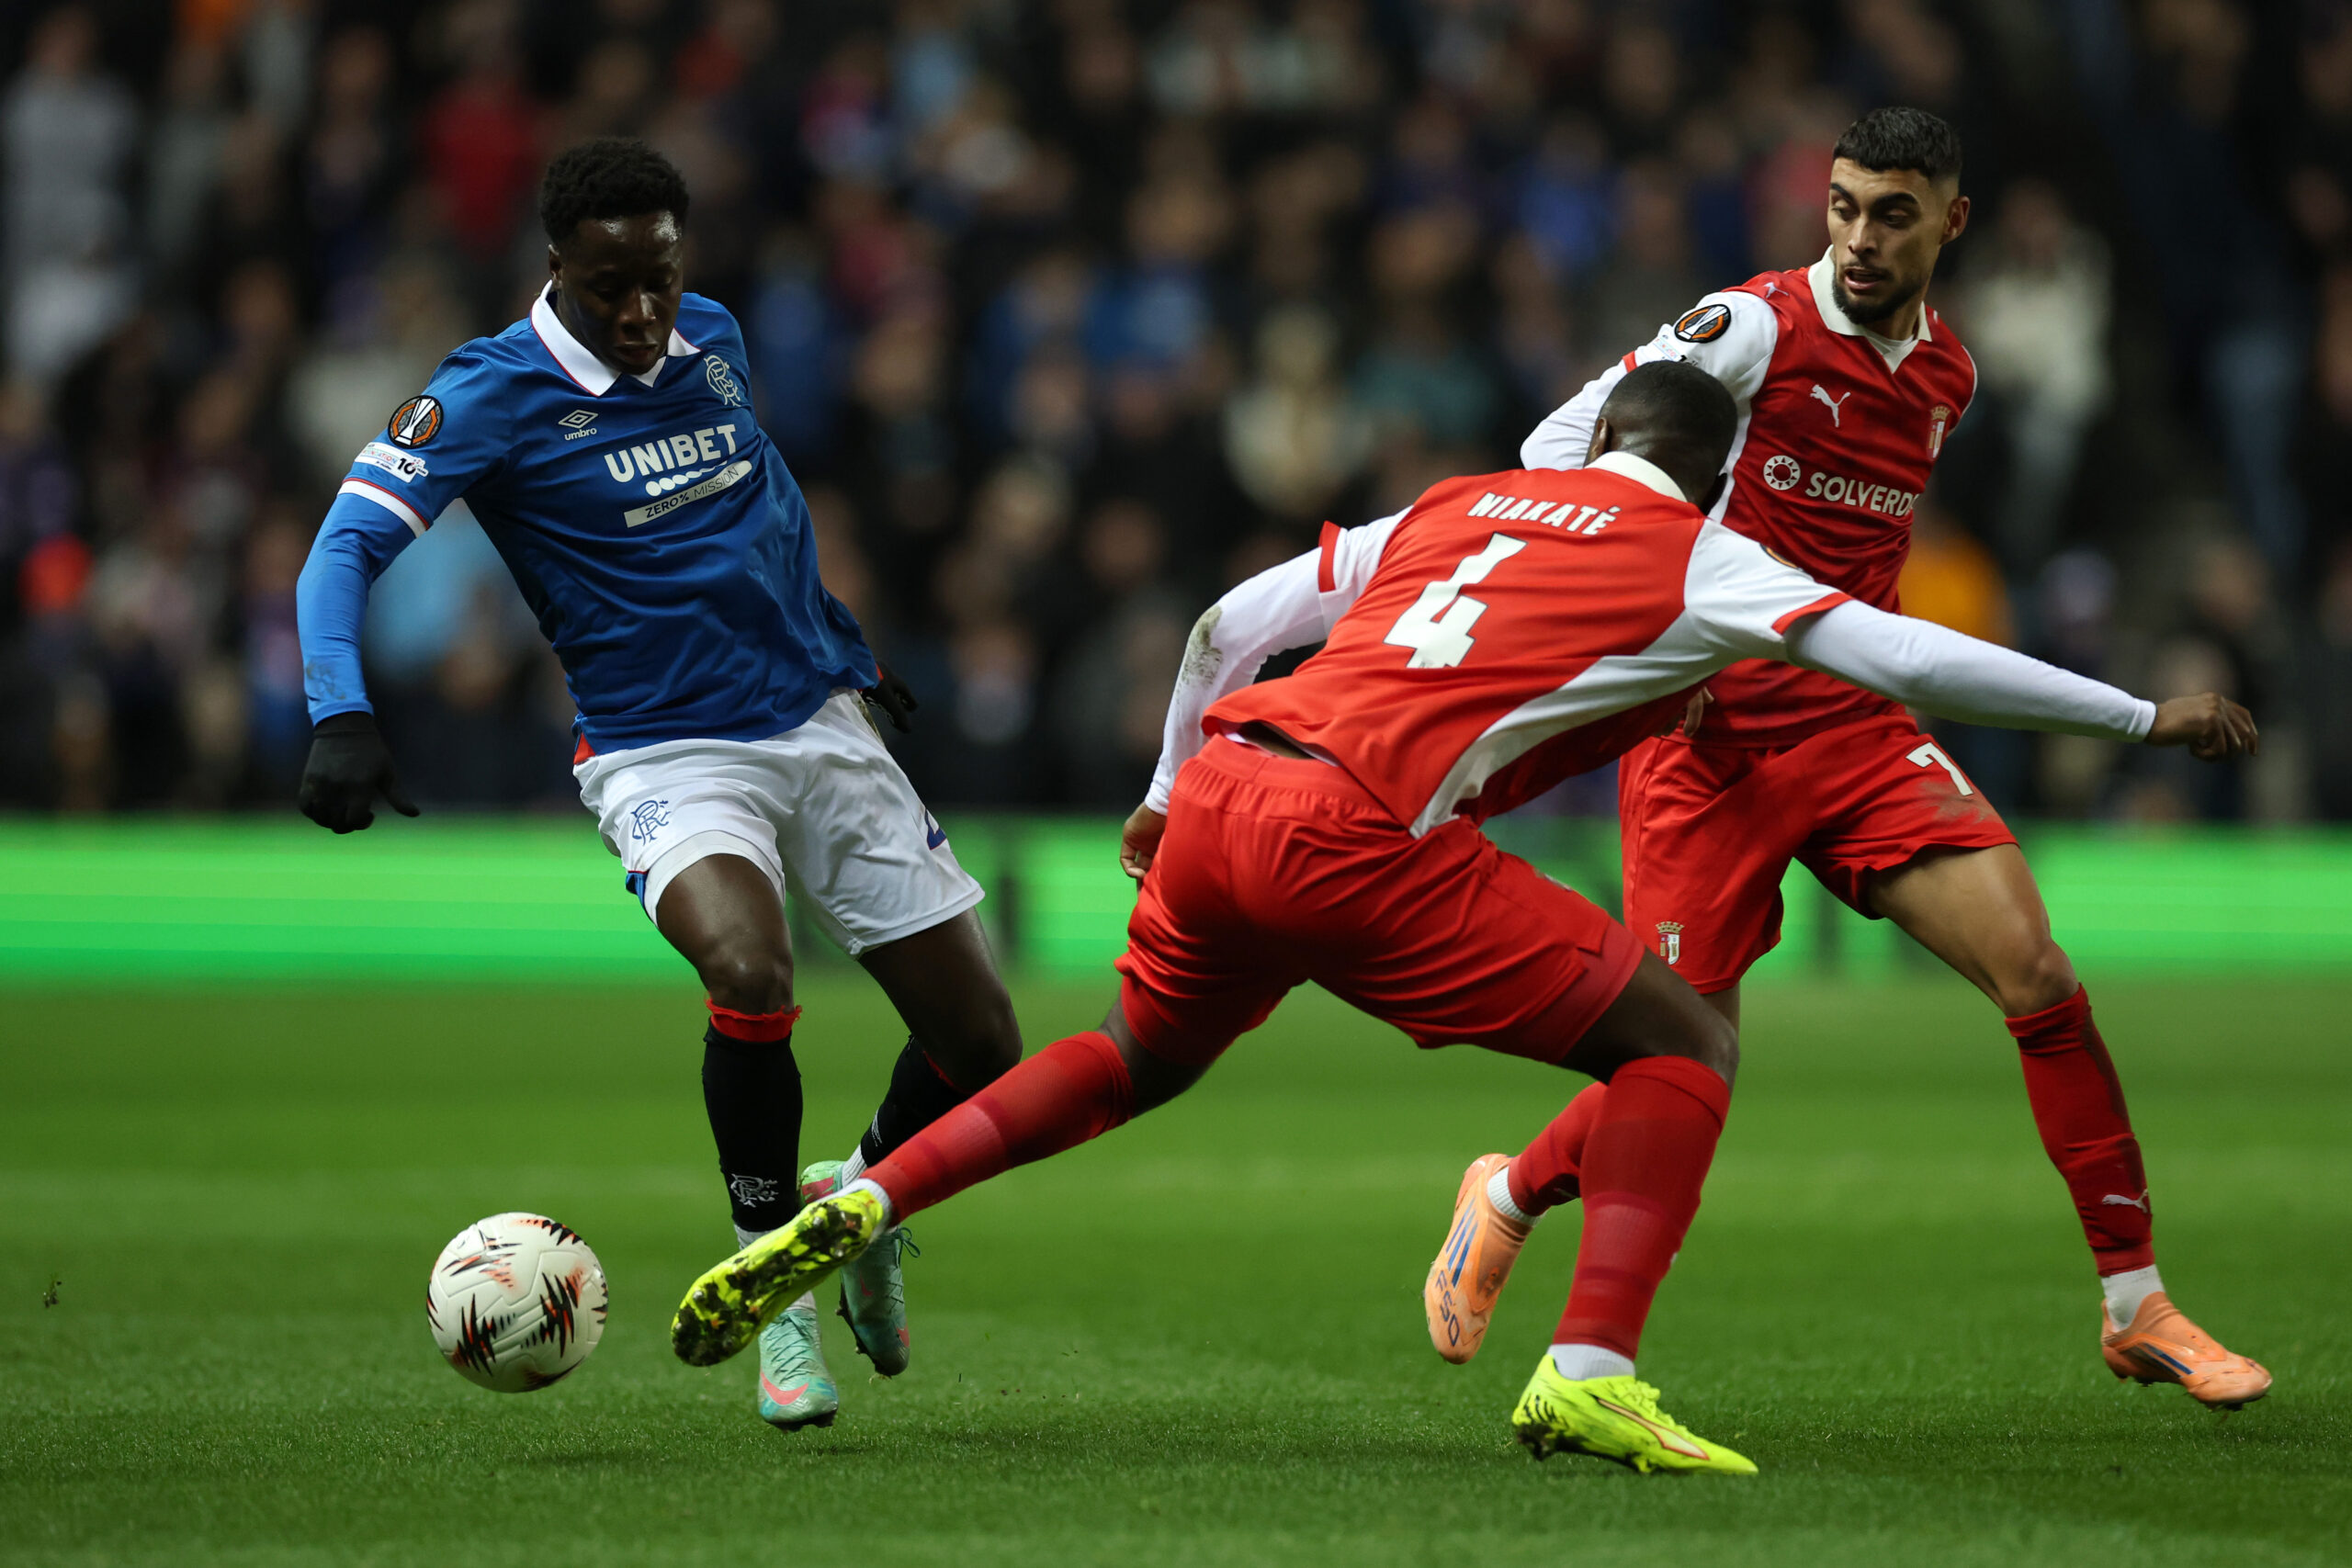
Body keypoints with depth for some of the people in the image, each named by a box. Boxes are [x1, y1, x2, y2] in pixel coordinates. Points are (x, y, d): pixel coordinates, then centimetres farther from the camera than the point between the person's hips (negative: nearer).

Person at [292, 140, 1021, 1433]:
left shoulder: (712, 344, 6)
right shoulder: (494, 394, -11)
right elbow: (350, 541, -19)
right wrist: (340, 717, -35)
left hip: (820, 729, 5)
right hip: (663, 757, -5)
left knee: (980, 1047, 1)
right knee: (748, 976, -34)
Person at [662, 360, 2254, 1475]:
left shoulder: (1459, 504, 24)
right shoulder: (1696, 559, 9)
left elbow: (1227, 624, 25)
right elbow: (1908, 657, 3)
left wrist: (1169, 795, 39)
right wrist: (2141, 712, 11)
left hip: (1223, 795, 6)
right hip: (1362, 845, -6)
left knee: (1137, 1062, 32)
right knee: (1686, 1043, 5)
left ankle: (860, 1208, 18)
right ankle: (1590, 1375, -9)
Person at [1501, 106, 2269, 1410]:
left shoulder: (1946, 374, 10)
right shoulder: (1758, 326, -10)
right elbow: (1562, 450, -9)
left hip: (1858, 726, 5)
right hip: (1708, 735, -5)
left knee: (2035, 973, -13)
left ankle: (2134, 1306, -3)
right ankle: (1508, 1199, 26)